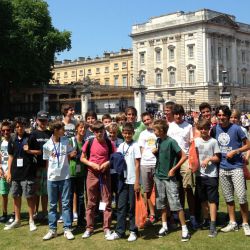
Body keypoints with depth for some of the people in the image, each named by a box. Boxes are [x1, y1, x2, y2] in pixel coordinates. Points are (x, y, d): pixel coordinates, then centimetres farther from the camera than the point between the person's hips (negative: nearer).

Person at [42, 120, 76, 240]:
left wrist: (72, 154, -11)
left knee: (66, 203, 4)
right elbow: (47, 162, 5)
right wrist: (50, 173, 1)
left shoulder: (66, 141, 0)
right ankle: (52, 229, 17)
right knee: (52, 204, 8)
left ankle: (67, 229, 11)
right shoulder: (47, 145, -4)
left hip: (65, 176, 1)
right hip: (52, 178, 0)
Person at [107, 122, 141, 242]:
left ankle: (133, 231, 15)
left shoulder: (135, 146, -6)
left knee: (132, 206, 3)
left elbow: (137, 165, -8)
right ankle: (119, 231, 12)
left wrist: (137, 182, -11)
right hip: (123, 180, 5)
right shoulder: (121, 146, 9)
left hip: (132, 181, -5)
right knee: (121, 206, 6)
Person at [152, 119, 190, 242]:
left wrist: (173, 169, -15)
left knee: (176, 203, -7)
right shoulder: (158, 141, 5)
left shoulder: (171, 142, -15)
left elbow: (184, 156, -14)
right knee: (161, 203, 13)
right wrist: (155, 152, -3)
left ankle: (184, 228, 2)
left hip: (169, 178, -7)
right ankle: (164, 226, 25)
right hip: (159, 176, 7)